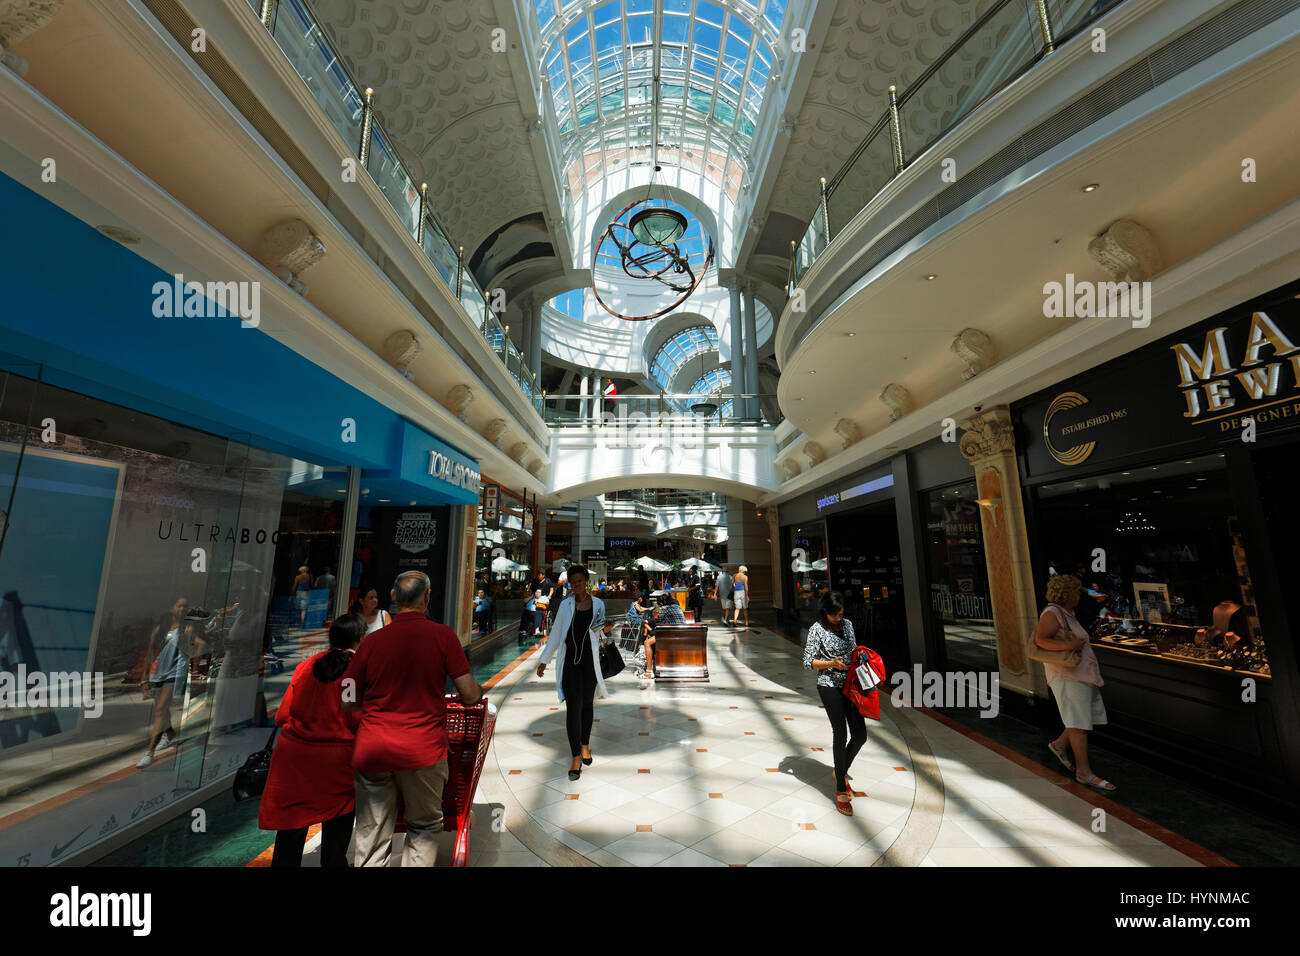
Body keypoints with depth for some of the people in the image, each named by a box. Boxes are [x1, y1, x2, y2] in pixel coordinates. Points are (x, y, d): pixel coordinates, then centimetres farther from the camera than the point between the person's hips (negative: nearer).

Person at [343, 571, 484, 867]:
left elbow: (348, 704, 7)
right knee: (424, 830, 18)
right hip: (423, 748, -2)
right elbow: (470, 696, -8)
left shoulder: (371, 641, 0)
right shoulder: (443, 635, -9)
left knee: (371, 839, 15)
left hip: (371, 750, 3)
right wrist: (479, 690, 15)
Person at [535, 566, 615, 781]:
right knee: (573, 707, -5)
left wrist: (606, 629, -7)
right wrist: (544, 660, 3)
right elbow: (555, 634, 4)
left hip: (590, 660, 2)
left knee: (587, 703, 14)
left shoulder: (598, 604, 2)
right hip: (570, 661, -1)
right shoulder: (565, 605, 0)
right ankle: (576, 758, 4)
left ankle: (585, 745, 35)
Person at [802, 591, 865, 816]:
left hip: (849, 684, 6)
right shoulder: (817, 629, -11)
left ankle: (841, 771, 31)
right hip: (829, 686, -6)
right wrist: (831, 663, -23)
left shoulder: (847, 624, 7)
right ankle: (841, 790, 11)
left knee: (860, 735, 5)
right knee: (840, 735, -5)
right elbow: (808, 662, -10)